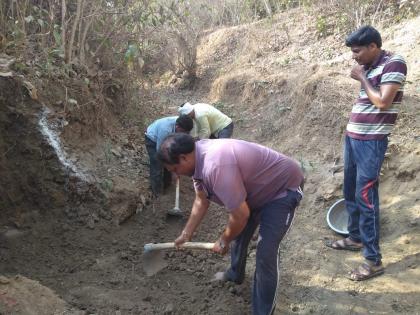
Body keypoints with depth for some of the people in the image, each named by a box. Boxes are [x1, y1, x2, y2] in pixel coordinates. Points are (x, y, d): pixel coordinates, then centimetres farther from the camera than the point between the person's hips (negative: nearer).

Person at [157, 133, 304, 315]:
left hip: (284, 187, -10)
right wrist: (186, 234, 10)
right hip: (258, 188, 10)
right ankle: (236, 274, 49)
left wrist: (223, 241, -13)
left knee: (265, 253, -13)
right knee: (237, 232, 23)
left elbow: (241, 215, -31)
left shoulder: (216, 167, -38)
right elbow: (201, 201, 7)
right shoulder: (198, 158, -7)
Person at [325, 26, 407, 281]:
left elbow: (383, 102, -21)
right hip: (353, 138, 9)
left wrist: (363, 78, -11)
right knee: (351, 193, 16)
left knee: (365, 197, -9)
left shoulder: (393, 64, -11)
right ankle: (355, 238, 34)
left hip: (371, 142, -9)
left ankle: (374, 260, -1)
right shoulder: (369, 68, 12)